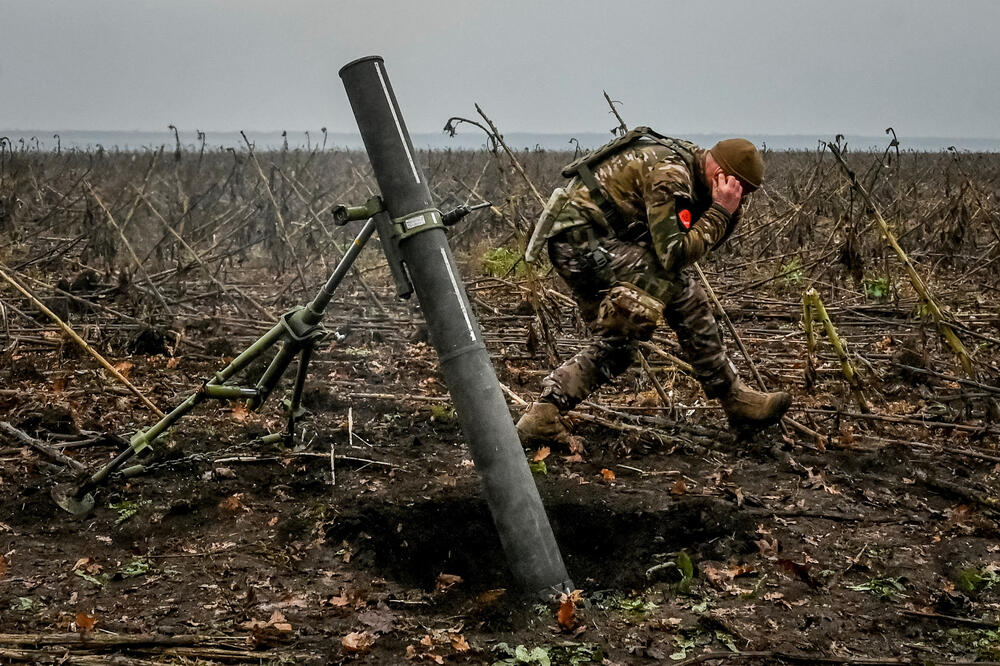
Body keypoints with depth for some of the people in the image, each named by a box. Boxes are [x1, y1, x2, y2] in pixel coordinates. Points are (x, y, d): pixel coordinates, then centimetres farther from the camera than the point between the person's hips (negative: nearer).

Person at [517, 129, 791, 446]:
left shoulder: (691, 161, 10)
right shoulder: (670, 173, -20)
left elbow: (699, 239, 13)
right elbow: (674, 254, -24)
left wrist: (730, 211, -3)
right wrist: (720, 211, -18)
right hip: (582, 235, -11)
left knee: (616, 342, 12)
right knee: (679, 289, -15)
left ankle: (544, 414, 8)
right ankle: (735, 401, -7)